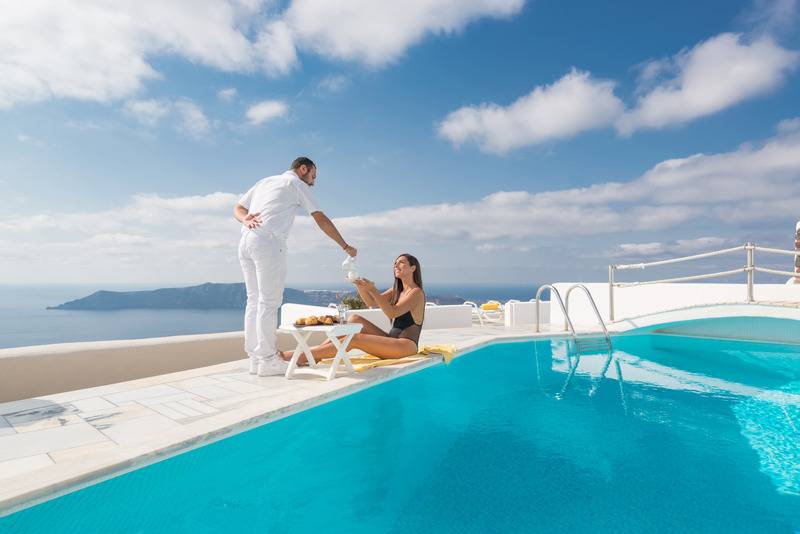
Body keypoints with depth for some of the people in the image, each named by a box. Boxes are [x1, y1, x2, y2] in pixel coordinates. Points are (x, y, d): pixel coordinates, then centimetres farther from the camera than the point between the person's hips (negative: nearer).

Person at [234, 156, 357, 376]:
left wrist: (246, 219, 0)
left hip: (245, 240, 7)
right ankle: (267, 360, -3)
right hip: (268, 242, -7)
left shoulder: (265, 181, 29)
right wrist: (345, 246, 11)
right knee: (269, 301, -5)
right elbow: (322, 220, 6)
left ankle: (255, 357, 12)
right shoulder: (297, 184, 9)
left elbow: (238, 208, 21)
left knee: (254, 300, 9)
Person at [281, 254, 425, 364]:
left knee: (354, 339, -22)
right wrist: (359, 285, -4)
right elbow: (371, 302, 11)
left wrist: (373, 290, -28)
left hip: (407, 345, -8)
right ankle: (315, 354, -11)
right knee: (355, 319, -7)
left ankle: (300, 356, -19)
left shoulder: (416, 292, -9)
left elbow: (392, 313, -21)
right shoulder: (396, 290, 18)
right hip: (392, 339, 8)